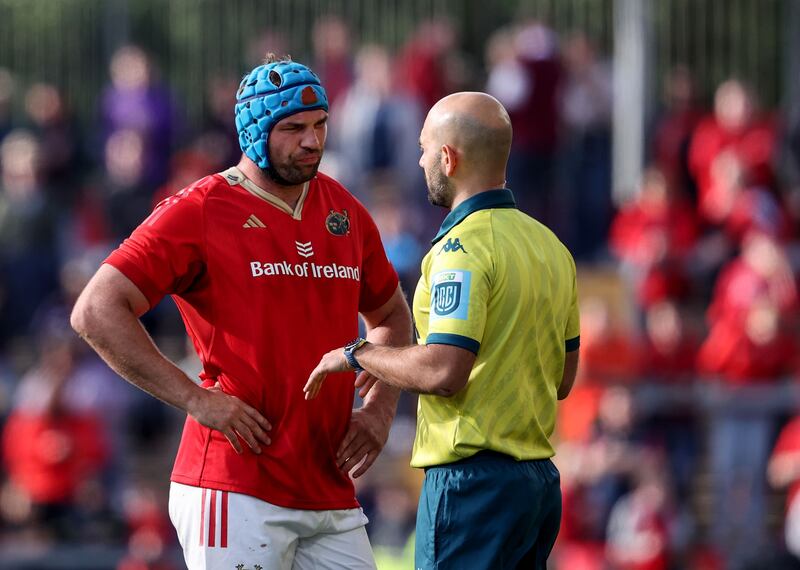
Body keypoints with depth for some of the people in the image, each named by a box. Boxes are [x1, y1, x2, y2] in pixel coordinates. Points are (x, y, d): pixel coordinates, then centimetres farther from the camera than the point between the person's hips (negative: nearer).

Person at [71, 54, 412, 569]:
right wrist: (195, 398, -16)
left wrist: (379, 410, 12)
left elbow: (390, 316, 30)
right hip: (237, 490, -6)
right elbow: (97, 312, -12)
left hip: (331, 495, 6)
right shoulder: (201, 211, -5)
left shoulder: (345, 213, 14)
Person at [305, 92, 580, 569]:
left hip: (472, 480, -9)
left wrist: (356, 354, -6)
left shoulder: (463, 247, -14)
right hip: (540, 476, 9)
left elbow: (443, 372, -23)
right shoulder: (549, 245, 14)